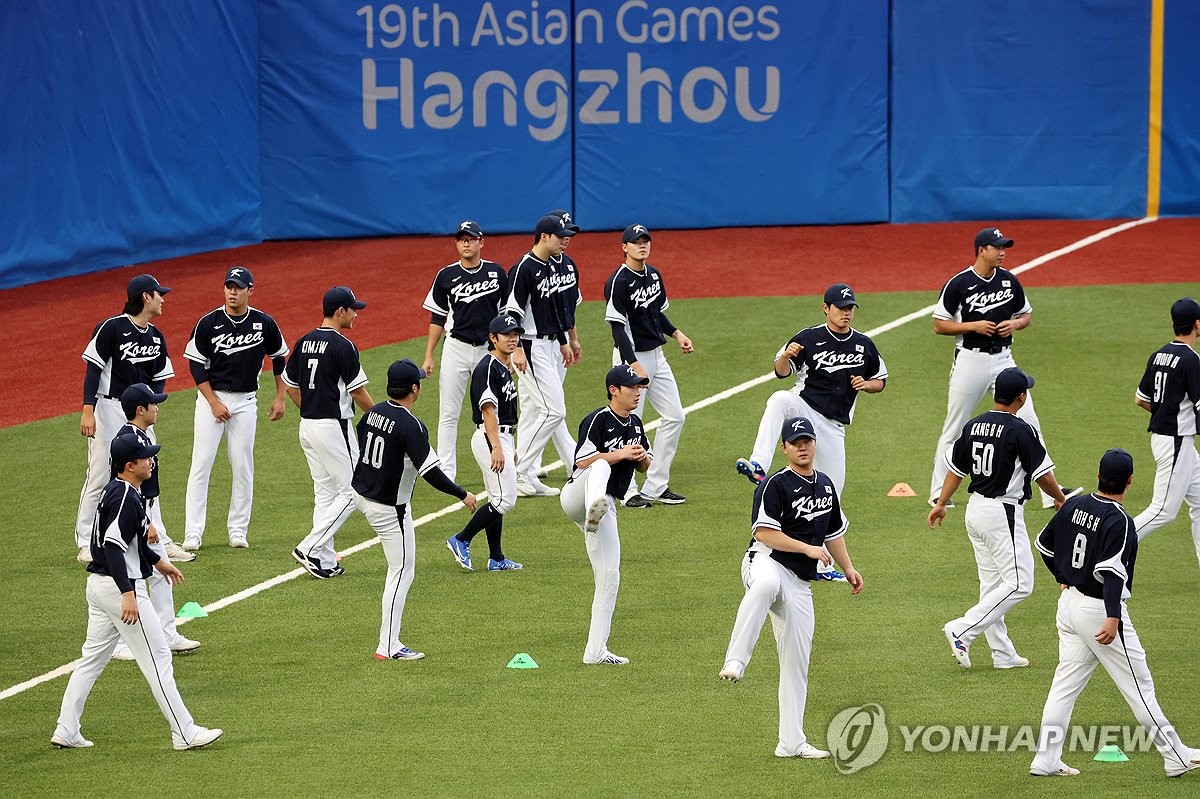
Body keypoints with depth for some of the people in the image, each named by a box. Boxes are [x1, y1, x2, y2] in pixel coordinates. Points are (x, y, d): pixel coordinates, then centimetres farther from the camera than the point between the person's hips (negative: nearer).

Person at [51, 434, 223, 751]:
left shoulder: (113, 491, 12)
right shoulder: (126, 498, -19)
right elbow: (113, 546, -27)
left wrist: (157, 561, 37)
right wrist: (128, 594, -32)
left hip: (98, 585, 10)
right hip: (119, 585, -10)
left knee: (93, 658, 14)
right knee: (157, 657, -4)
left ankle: (66, 731, 14)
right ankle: (185, 733, -1)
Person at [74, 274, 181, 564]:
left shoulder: (156, 338, 11)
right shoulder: (111, 328, -10)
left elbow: (159, 378, 15)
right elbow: (93, 369, -13)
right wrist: (88, 410, -20)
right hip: (108, 407, -7)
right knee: (100, 476, -5)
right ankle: (85, 543, 0)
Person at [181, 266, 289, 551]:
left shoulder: (264, 324, -2)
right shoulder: (208, 323, -8)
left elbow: (279, 357, 13)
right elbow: (196, 364, -4)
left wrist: (280, 397, 8)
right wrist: (214, 403, -10)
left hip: (245, 401, 2)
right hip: (211, 397, -2)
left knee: (243, 467, 2)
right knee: (201, 464, -7)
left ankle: (238, 530, 12)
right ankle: (193, 533, -8)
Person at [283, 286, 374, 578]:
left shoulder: (303, 342, 8)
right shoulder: (343, 346, -15)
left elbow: (290, 385, 14)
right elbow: (358, 392, -13)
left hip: (307, 426, 8)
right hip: (334, 427, -8)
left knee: (324, 494, 14)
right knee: (351, 492, 0)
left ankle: (325, 562, 13)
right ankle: (310, 548, -8)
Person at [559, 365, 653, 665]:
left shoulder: (635, 423, 15)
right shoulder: (597, 421, -9)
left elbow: (645, 465, 22)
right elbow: (582, 461, -17)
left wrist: (642, 457, -1)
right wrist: (620, 454, -22)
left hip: (607, 505, 8)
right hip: (577, 496, -8)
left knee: (609, 577, 2)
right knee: (601, 466, -39)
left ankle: (596, 651, 7)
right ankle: (593, 512, -74)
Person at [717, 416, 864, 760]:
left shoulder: (825, 485, 18)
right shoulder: (775, 486, -7)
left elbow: (834, 530, 29)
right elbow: (764, 532, -15)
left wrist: (847, 568, 21)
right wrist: (808, 548, -18)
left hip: (799, 584, 7)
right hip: (767, 563, -7)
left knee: (796, 663, 6)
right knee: (766, 584, -46)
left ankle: (792, 742, 12)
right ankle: (735, 662, -53)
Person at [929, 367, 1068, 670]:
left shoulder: (974, 425, 5)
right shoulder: (1020, 430, -16)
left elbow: (956, 467, 13)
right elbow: (1044, 474, -12)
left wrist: (941, 503, 25)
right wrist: (1061, 499, 6)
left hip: (975, 509, 8)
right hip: (1003, 513, -8)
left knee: (992, 584, 13)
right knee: (1019, 583, -5)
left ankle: (1003, 654, 15)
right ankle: (963, 630, -13)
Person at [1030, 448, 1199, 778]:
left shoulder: (1074, 505, 3)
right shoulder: (1119, 521, -19)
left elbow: (1045, 543, 15)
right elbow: (1111, 571, -28)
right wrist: (1113, 618, -33)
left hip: (1069, 602, 7)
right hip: (1100, 609, -7)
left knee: (1066, 683, 10)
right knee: (1139, 685, 2)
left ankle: (1046, 761, 8)